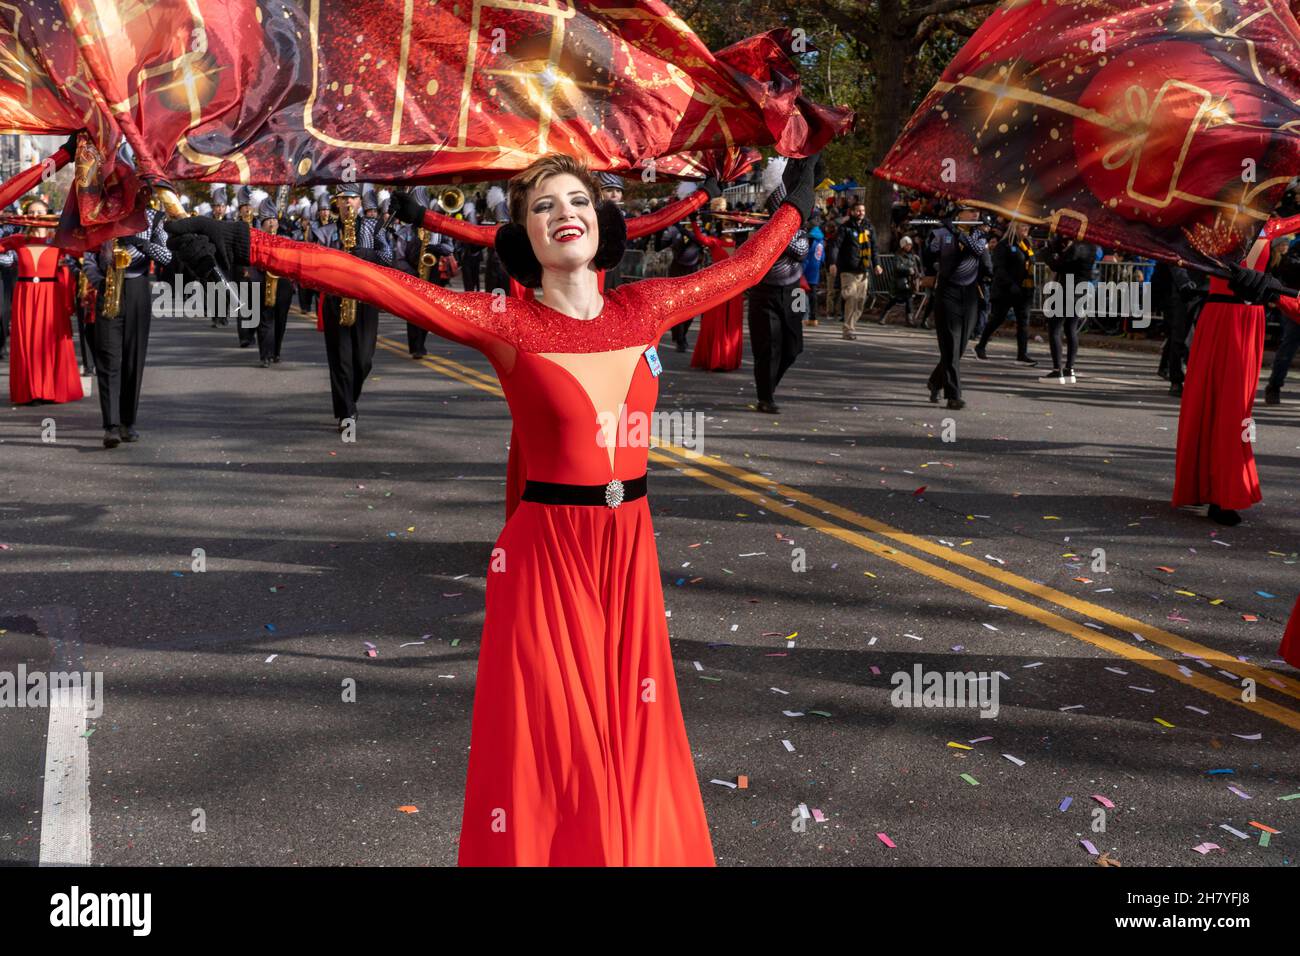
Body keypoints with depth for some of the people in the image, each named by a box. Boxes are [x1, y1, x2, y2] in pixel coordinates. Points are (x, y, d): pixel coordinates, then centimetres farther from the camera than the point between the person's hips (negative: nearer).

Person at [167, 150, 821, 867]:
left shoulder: (644, 309, 5)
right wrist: (249, 247, -23)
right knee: (553, 755, 2)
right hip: (545, 554, -4)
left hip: (630, 550, 4)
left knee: (635, 747, 12)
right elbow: (374, 282, -16)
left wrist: (794, 207, 34)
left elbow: (741, 267, 21)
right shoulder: (506, 324, -7)